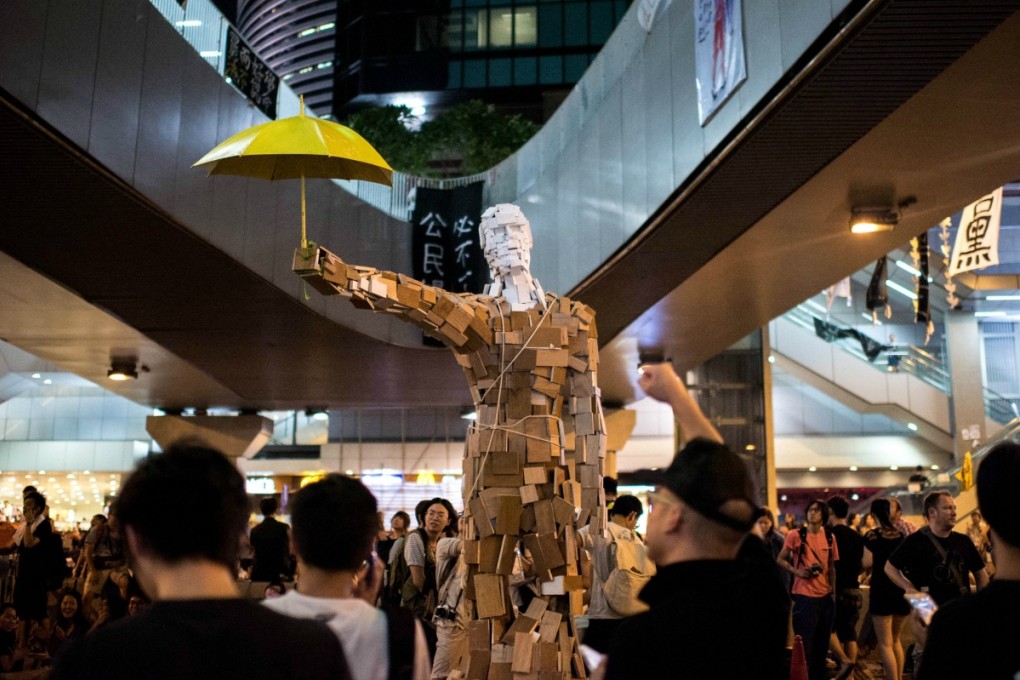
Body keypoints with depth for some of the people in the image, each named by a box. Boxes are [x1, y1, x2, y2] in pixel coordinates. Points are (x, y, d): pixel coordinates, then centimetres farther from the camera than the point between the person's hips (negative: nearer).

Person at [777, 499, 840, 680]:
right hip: (804, 596, -5)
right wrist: (797, 572, -17)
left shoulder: (829, 537, 6)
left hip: (826, 596, 5)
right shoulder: (795, 535, -8)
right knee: (804, 644, -2)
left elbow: (831, 567, 13)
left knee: (822, 644, 14)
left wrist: (833, 592, 9)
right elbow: (780, 560, -2)